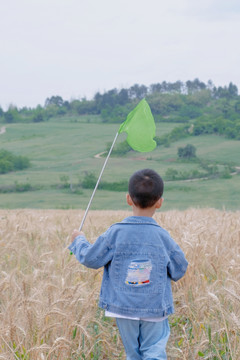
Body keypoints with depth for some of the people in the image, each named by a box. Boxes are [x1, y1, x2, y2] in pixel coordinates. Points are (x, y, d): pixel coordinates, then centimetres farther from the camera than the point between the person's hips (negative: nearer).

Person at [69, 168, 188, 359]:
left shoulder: (115, 233, -11)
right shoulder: (162, 237, -9)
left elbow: (91, 258, -2)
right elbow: (179, 270, 1)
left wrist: (79, 241, 15)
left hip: (123, 307, 1)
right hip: (155, 308, -1)